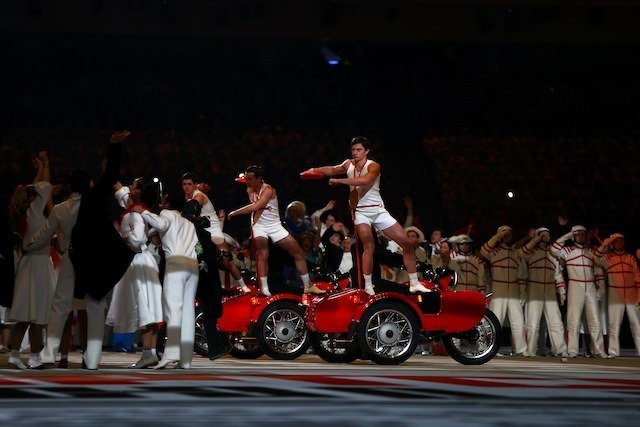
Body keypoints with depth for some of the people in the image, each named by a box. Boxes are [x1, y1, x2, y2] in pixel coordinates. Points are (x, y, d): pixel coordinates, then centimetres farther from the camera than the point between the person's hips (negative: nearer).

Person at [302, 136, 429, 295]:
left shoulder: (373, 166, -15)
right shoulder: (348, 165, 1)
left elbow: (364, 180, -35)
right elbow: (332, 170, 21)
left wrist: (338, 181, -33)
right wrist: (315, 170, 4)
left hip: (378, 210, -1)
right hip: (361, 212, 1)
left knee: (407, 243, -5)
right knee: (369, 247, -21)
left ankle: (414, 284, 6)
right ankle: (368, 286, -15)